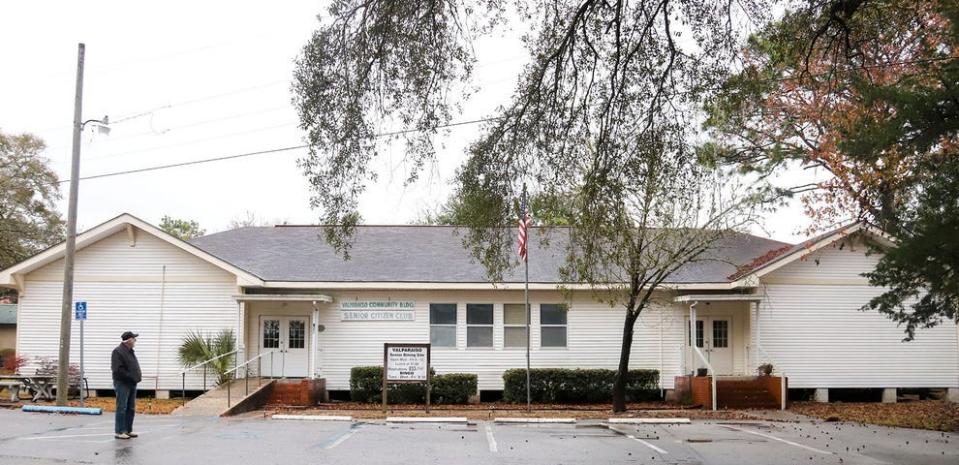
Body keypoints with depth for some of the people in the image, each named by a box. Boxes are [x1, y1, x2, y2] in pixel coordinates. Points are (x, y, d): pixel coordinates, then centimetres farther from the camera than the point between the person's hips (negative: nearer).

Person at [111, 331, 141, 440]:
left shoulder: (130, 351, 17)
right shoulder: (118, 351, -12)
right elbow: (117, 369, -20)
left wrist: (138, 376, 8)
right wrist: (130, 376, -19)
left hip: (132, 384, 9)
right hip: (122, 383, -9)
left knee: (131, 408, 11)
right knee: (122, 408, -6)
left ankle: (128, 430, 18)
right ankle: (119, 432, -2)